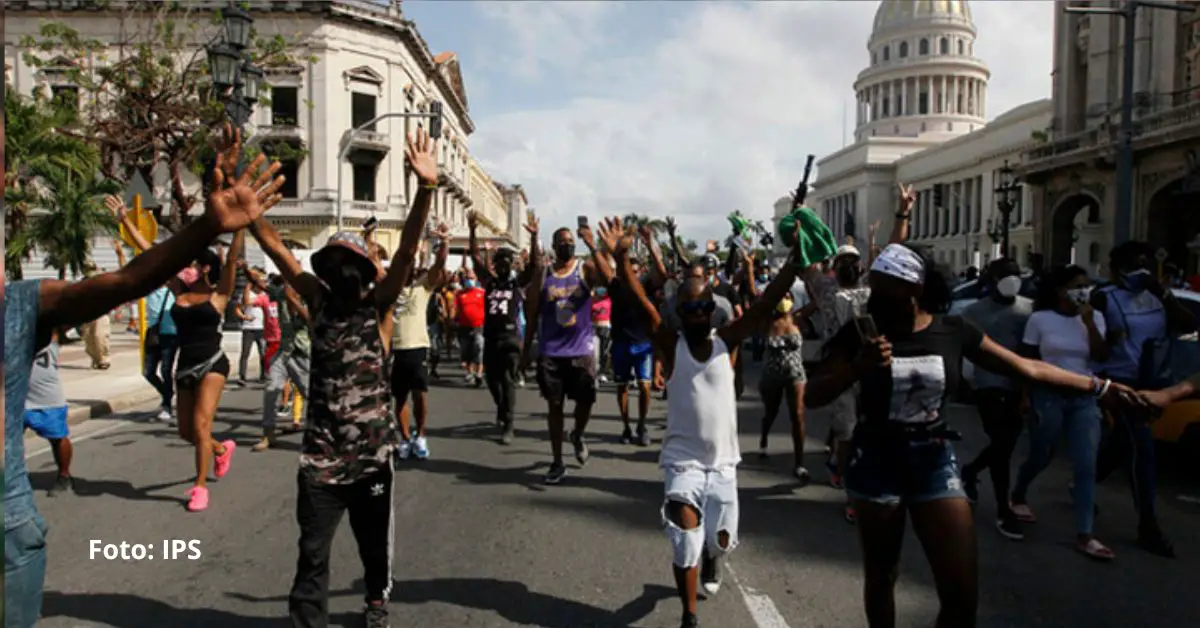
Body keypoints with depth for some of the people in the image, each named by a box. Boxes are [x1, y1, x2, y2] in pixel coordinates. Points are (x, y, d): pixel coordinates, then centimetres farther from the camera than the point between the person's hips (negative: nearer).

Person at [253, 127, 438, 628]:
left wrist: (426, 188, -30)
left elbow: (407, 248, -18)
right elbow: (275, 247, -3)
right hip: (320, 455, 1)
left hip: (371, 454, -1)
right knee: (312, 552, 3)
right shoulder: (319, 302, 2)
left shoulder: (378, 306, -5)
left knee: (375, 541, 17)